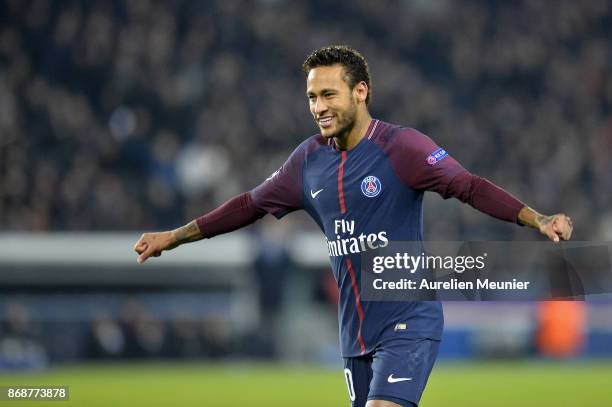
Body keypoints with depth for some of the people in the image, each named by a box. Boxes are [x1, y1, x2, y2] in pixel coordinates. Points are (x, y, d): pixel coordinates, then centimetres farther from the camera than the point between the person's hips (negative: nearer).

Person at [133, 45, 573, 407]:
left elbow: (471, 187, -18)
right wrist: (173, 237, 22)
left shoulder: (401, 146, -11)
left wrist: (538, 220, -31)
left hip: (408, 324, -6)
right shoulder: (309, 159, 7)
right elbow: (252, 204, 19)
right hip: (355, 334, 6)